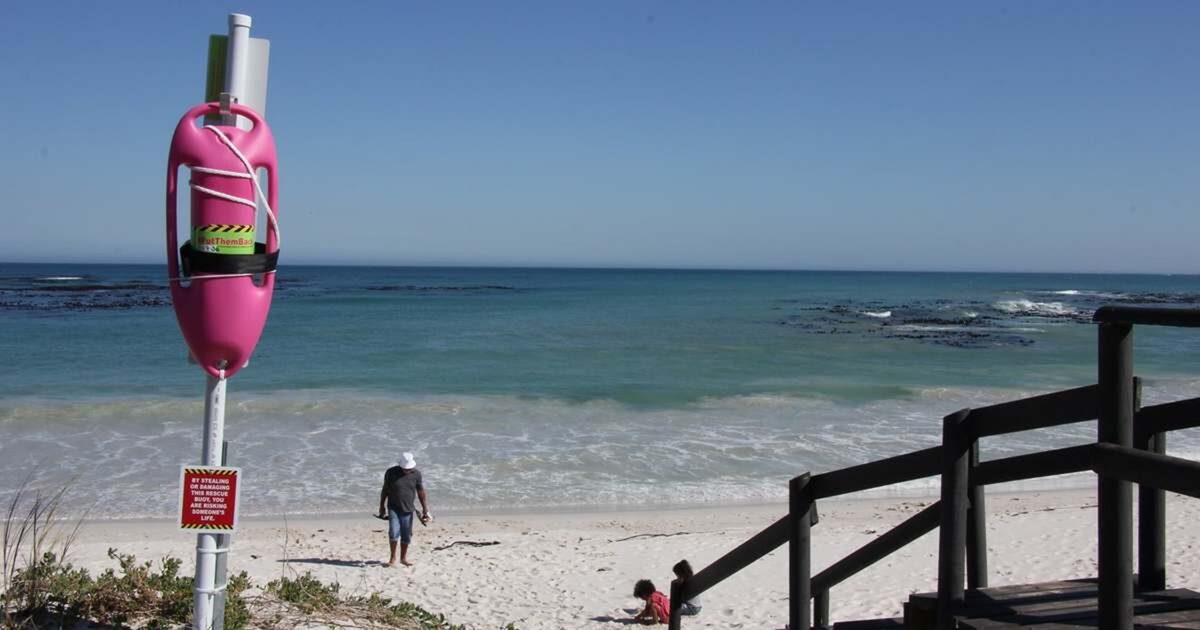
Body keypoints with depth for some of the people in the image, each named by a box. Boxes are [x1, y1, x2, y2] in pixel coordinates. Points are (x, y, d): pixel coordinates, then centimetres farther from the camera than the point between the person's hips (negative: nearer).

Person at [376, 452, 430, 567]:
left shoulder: (416, 474, -3)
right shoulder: (391, 473, -9)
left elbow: (420, 492, 6)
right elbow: (385, 490, 2)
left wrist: (425, 509, 6)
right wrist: (381, 507, 5)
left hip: (408, 509, 2)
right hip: (393, 508, -2)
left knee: (406, 535, 4)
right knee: (394, 532, -14)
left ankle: (403, 558, 21)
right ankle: (393, 558, 2)